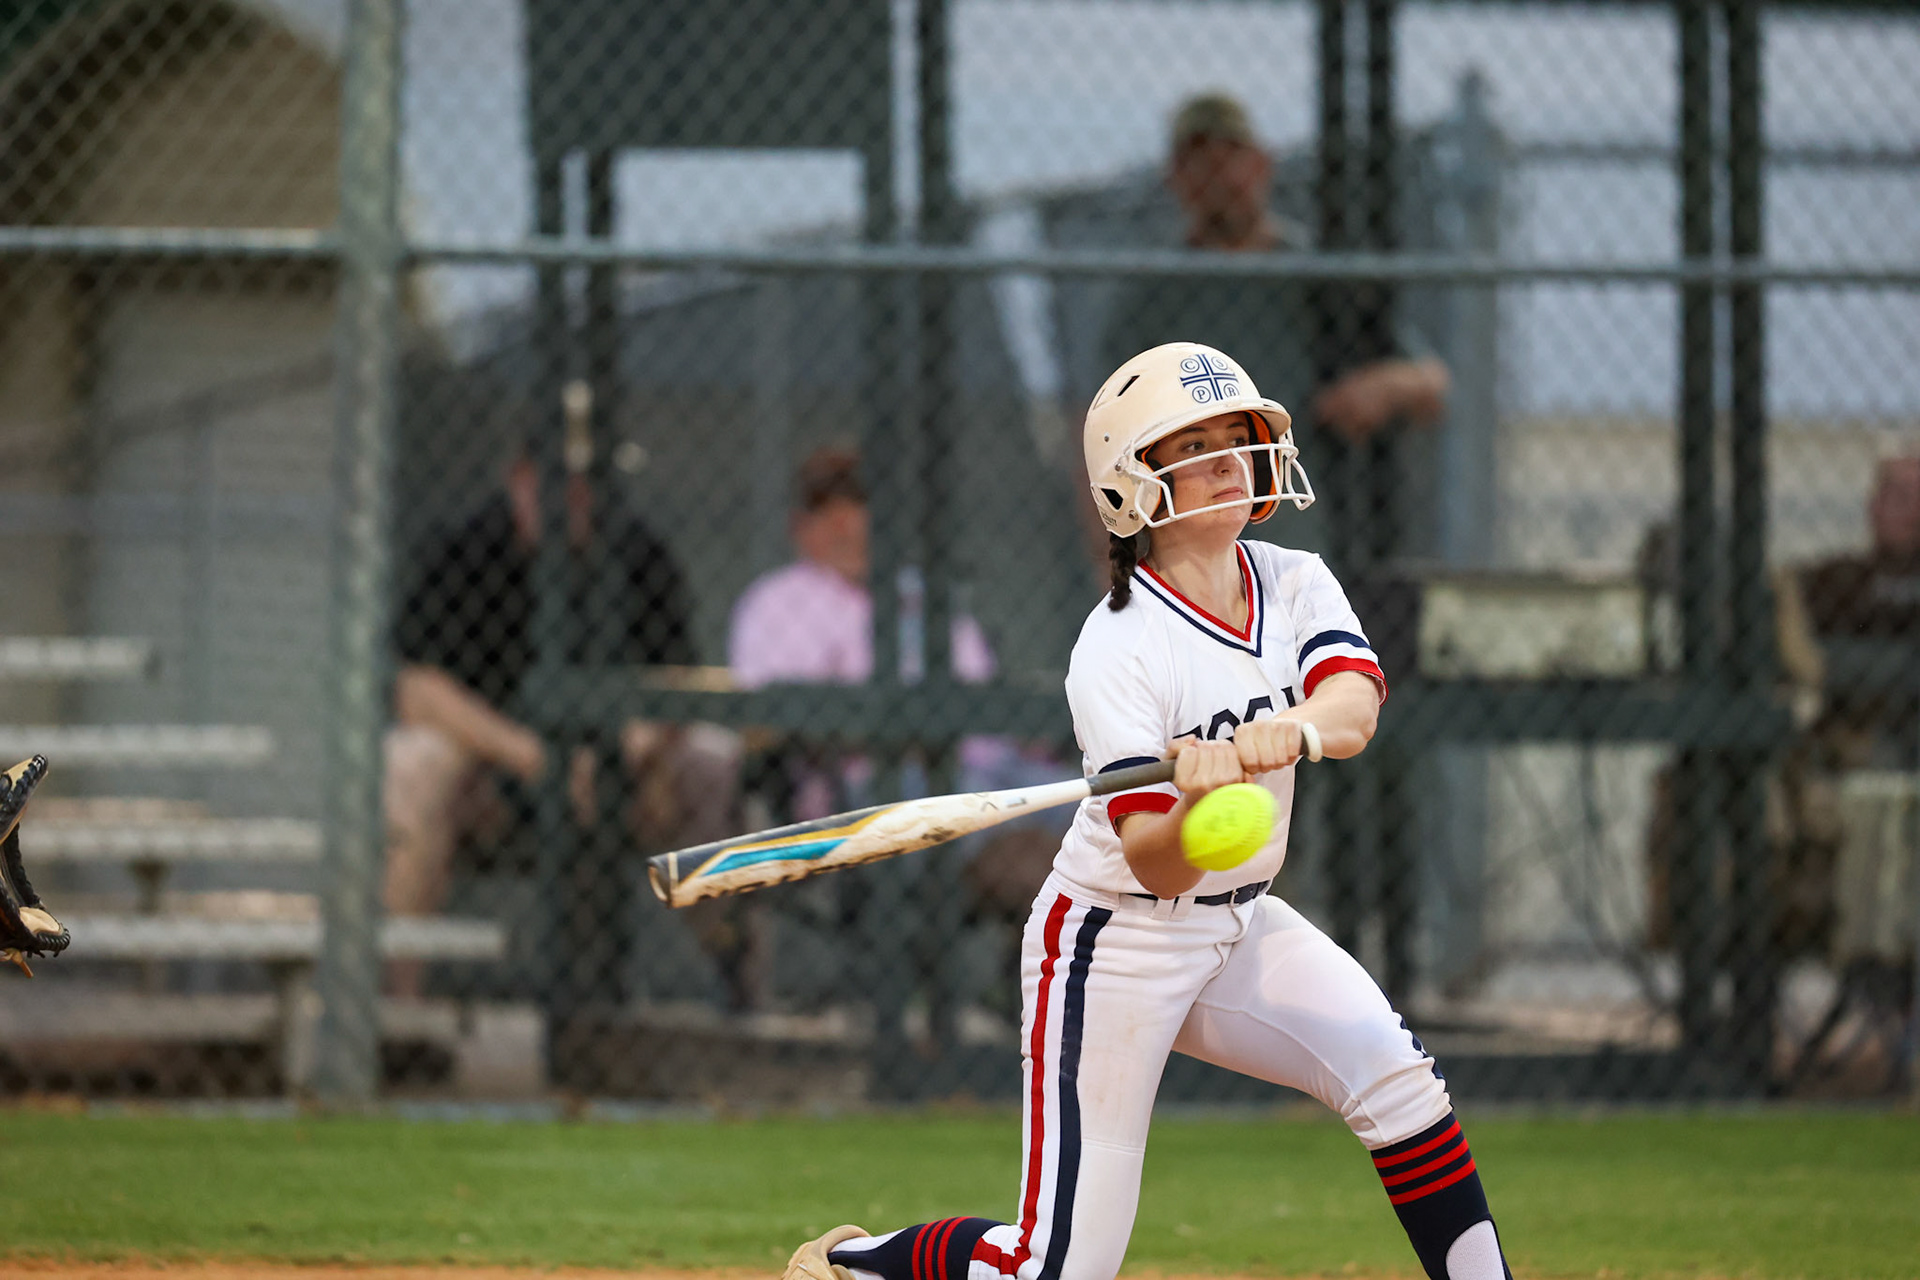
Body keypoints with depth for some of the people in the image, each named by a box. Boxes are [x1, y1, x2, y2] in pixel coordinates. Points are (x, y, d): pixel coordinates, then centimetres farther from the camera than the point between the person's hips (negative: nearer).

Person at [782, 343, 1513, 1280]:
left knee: (1398, 1083, -18)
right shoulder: (1116, 651, -21)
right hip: (1117, 940, -6)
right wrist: (1198, 808, -49)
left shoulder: (1294, 584, -3)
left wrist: (1289, 731, -46)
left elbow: (1354, 708, -24)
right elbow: (1154, 866, -26)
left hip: (1239, 923, 6)